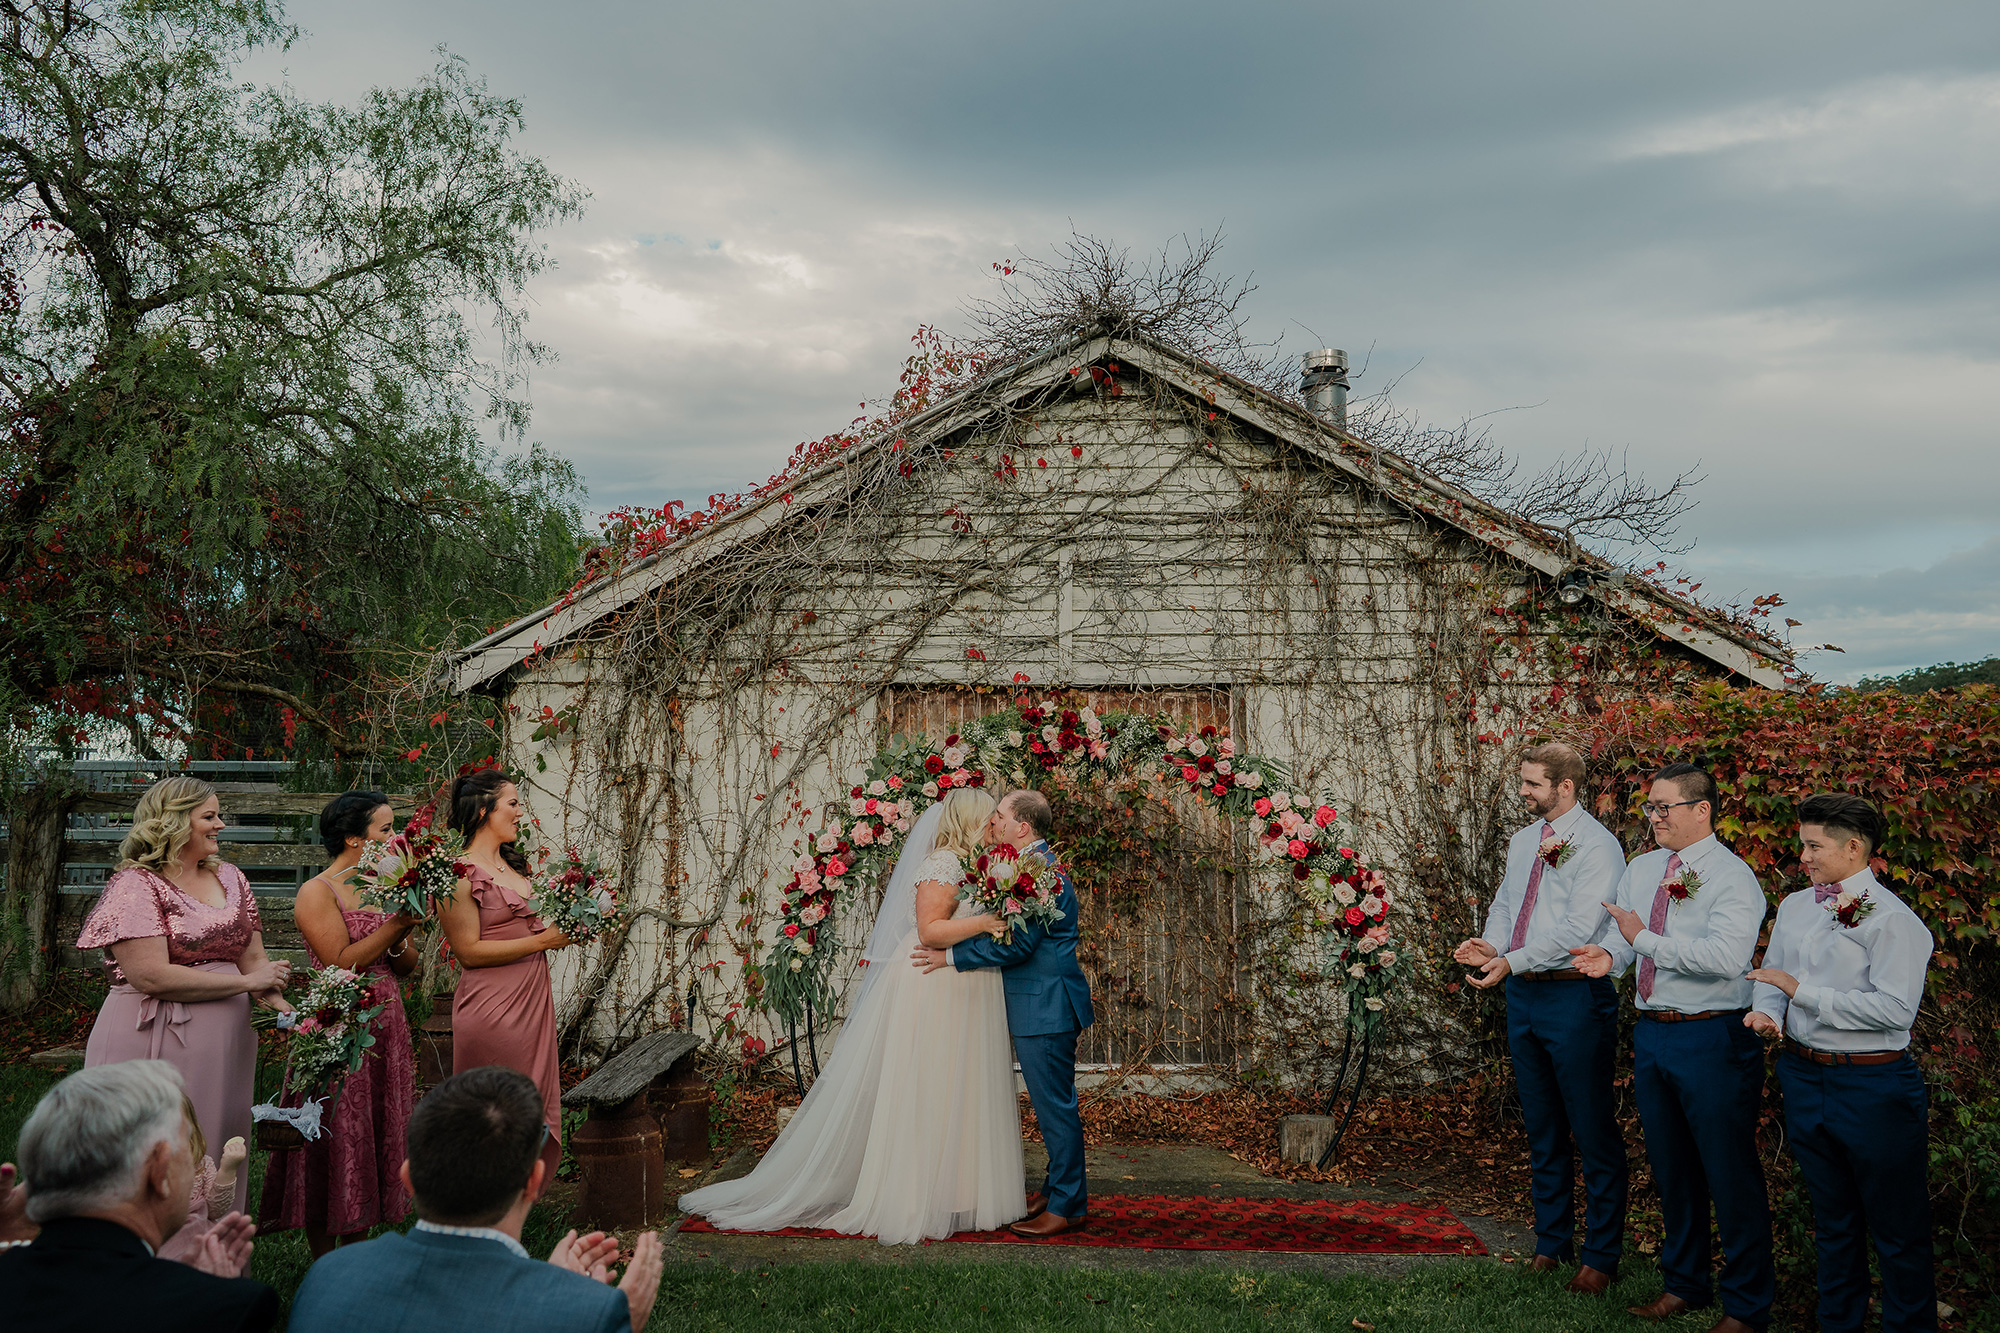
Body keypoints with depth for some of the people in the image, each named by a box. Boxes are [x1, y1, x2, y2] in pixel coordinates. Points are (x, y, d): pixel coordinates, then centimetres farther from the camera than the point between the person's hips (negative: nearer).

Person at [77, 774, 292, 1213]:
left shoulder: (229, 878, 12)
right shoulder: (136, 885, -9)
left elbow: (253, 956, 11)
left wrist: (283, 1005, -9)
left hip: (226, 1046, 7)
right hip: (156, 1048, -7)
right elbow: (151, 976, -19)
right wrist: (248, 982, -15)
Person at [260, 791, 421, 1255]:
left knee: (376, 1137, 10)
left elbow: (407, 967, 10)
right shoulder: (317, 892, -9)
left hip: (385, 1026, 7)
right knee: (335, 1143, -1)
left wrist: (400, 938, -10)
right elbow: (341, 963, -18)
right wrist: (394, 925, -17)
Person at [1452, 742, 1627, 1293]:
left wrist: (1511, 960, -26)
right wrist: (1490, 943, -4)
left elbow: (1577, 929, -21)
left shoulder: (1597, 845, -13)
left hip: (1574, 996, -8)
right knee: (1541, 1128, 17)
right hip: (1522, 995, 8)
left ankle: (1601, 1256, 13)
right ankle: (1551, 1241, 30)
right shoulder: (1523, 840, 12)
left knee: (1593, 1130, 1)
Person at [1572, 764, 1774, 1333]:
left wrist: (1645, 939, -23)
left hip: (1712, 1038, -7)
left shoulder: (1732, 876, -13)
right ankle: (1685, 1283, 36)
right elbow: (1623, 934, 17)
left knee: (1730, 1174, 2)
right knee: (1670, 1169, 19)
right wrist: (1610, 954, -6)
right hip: (1651, 1034, 8)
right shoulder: (1640, 870, 11)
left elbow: (1725, 956, -27)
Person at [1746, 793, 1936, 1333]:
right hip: (1804, 1078, 7)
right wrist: (1766, 1009, -7)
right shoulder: (1794, 906, 9)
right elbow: (1772, 975, 15)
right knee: (1832, 1222, 21)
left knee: (1898, 1229, 5)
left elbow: (1894, 1009, -23)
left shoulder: (1892, 919, -15)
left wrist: (1801, 990, -19)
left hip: (1873, 1086, -7)